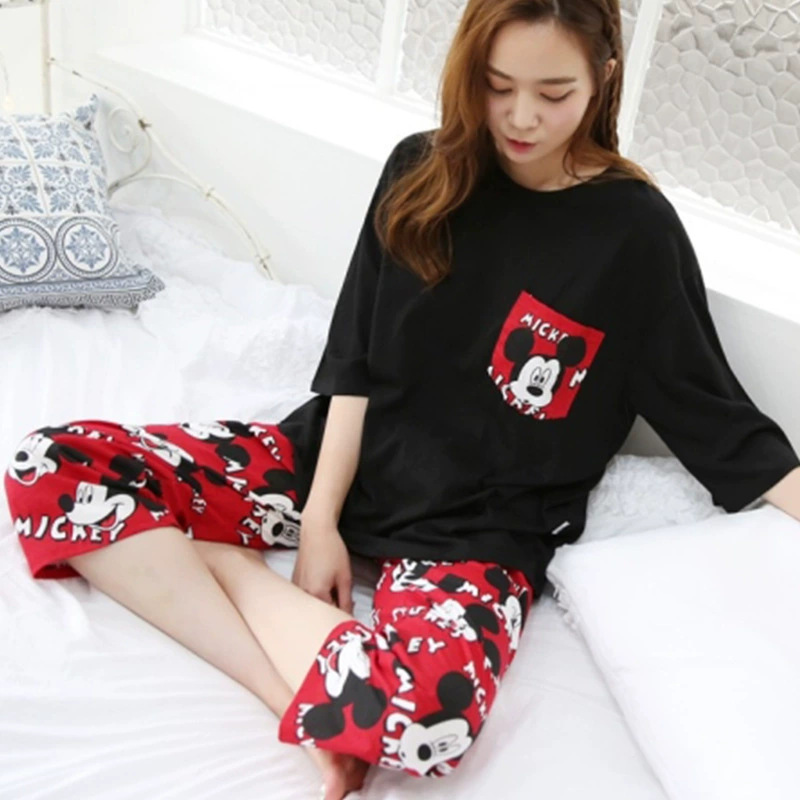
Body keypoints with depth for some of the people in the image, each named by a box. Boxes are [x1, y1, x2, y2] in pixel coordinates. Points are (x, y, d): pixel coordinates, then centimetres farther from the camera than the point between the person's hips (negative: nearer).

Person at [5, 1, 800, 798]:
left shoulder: (635, 229, -7)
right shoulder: (421, 170, 2)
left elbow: (715, 415, -1)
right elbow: (354, 358, 1)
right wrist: (319, 519, -7)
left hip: (474, 526, -4)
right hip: (339, 460, 5)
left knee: (423, 713, -39)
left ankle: (224, 563, -12)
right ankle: (302, 695, -20)